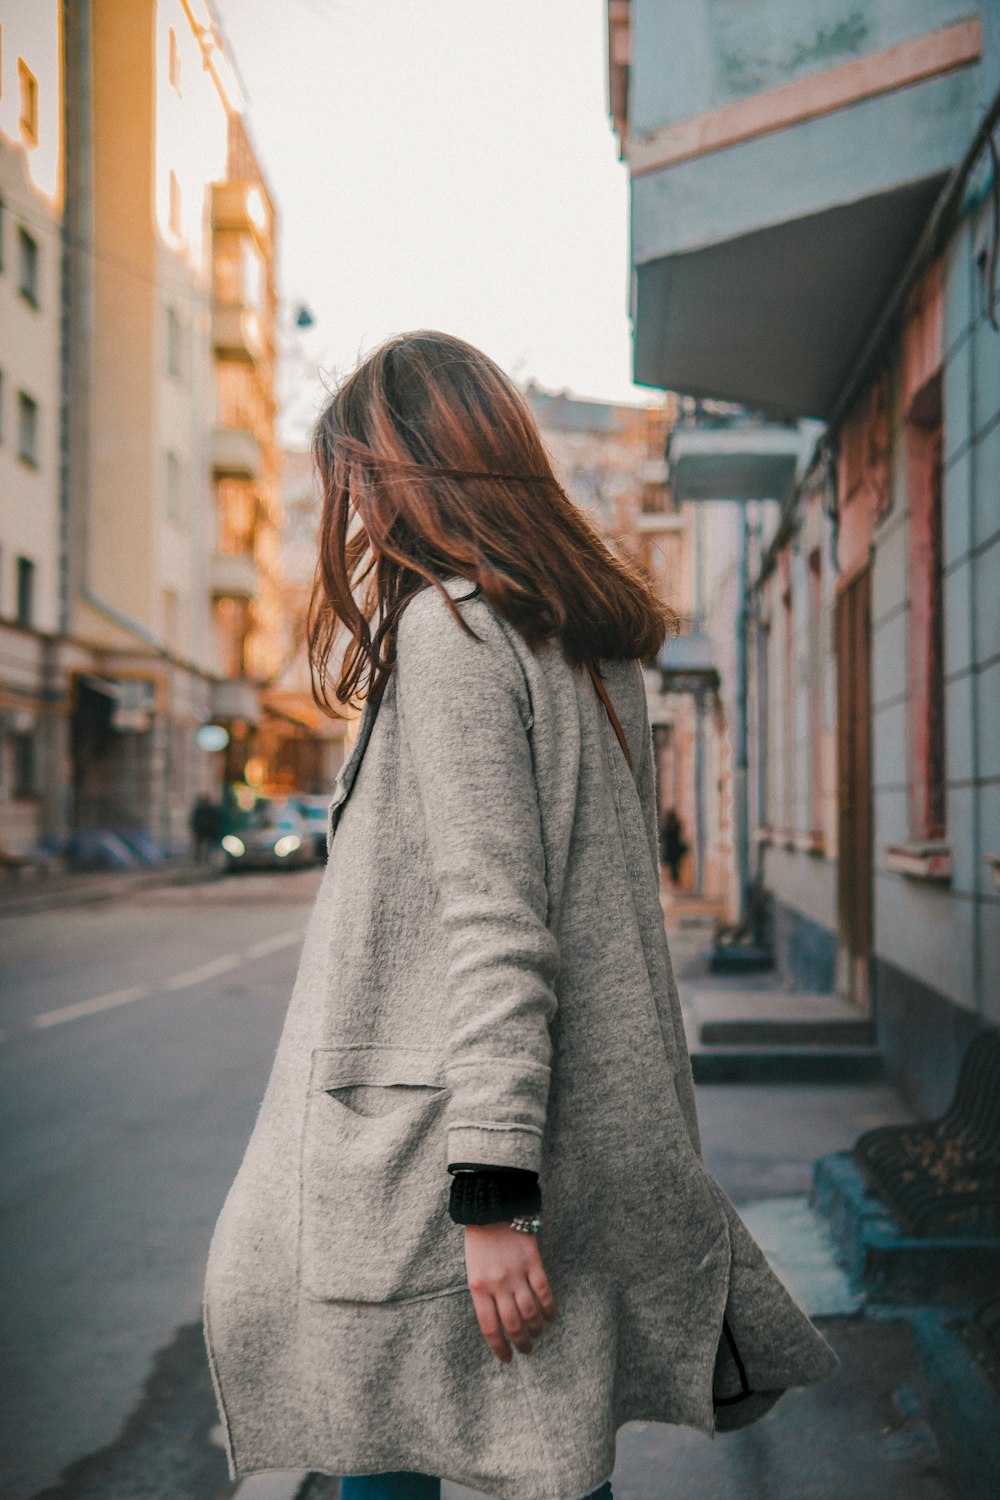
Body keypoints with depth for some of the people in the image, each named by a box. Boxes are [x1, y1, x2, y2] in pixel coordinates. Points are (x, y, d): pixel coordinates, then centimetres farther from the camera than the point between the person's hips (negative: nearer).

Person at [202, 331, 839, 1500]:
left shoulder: (448, 625, -12)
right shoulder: (597, 638, 14)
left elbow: (493, 917, -19)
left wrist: (492, 1191, -20)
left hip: (450, 1140, -8)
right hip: (600, 1129, 8)